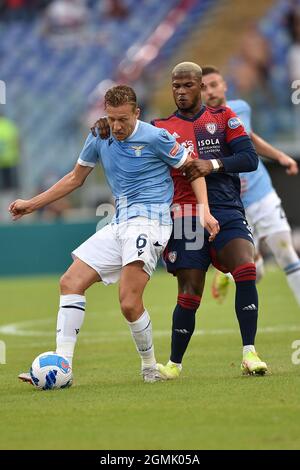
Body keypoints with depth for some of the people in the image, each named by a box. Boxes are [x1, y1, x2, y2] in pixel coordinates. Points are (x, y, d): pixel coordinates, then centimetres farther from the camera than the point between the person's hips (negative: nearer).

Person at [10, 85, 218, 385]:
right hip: (119, 224, 7)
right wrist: (32, 204, 24)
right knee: (70, 283, -5)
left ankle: (150, 367, 3)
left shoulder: (155, 137, -7)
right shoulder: (99, 138, 9)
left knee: (129, 304, -20)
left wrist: (204, 211, -11)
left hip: (149, 219, -7)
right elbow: (76, 178, 23)